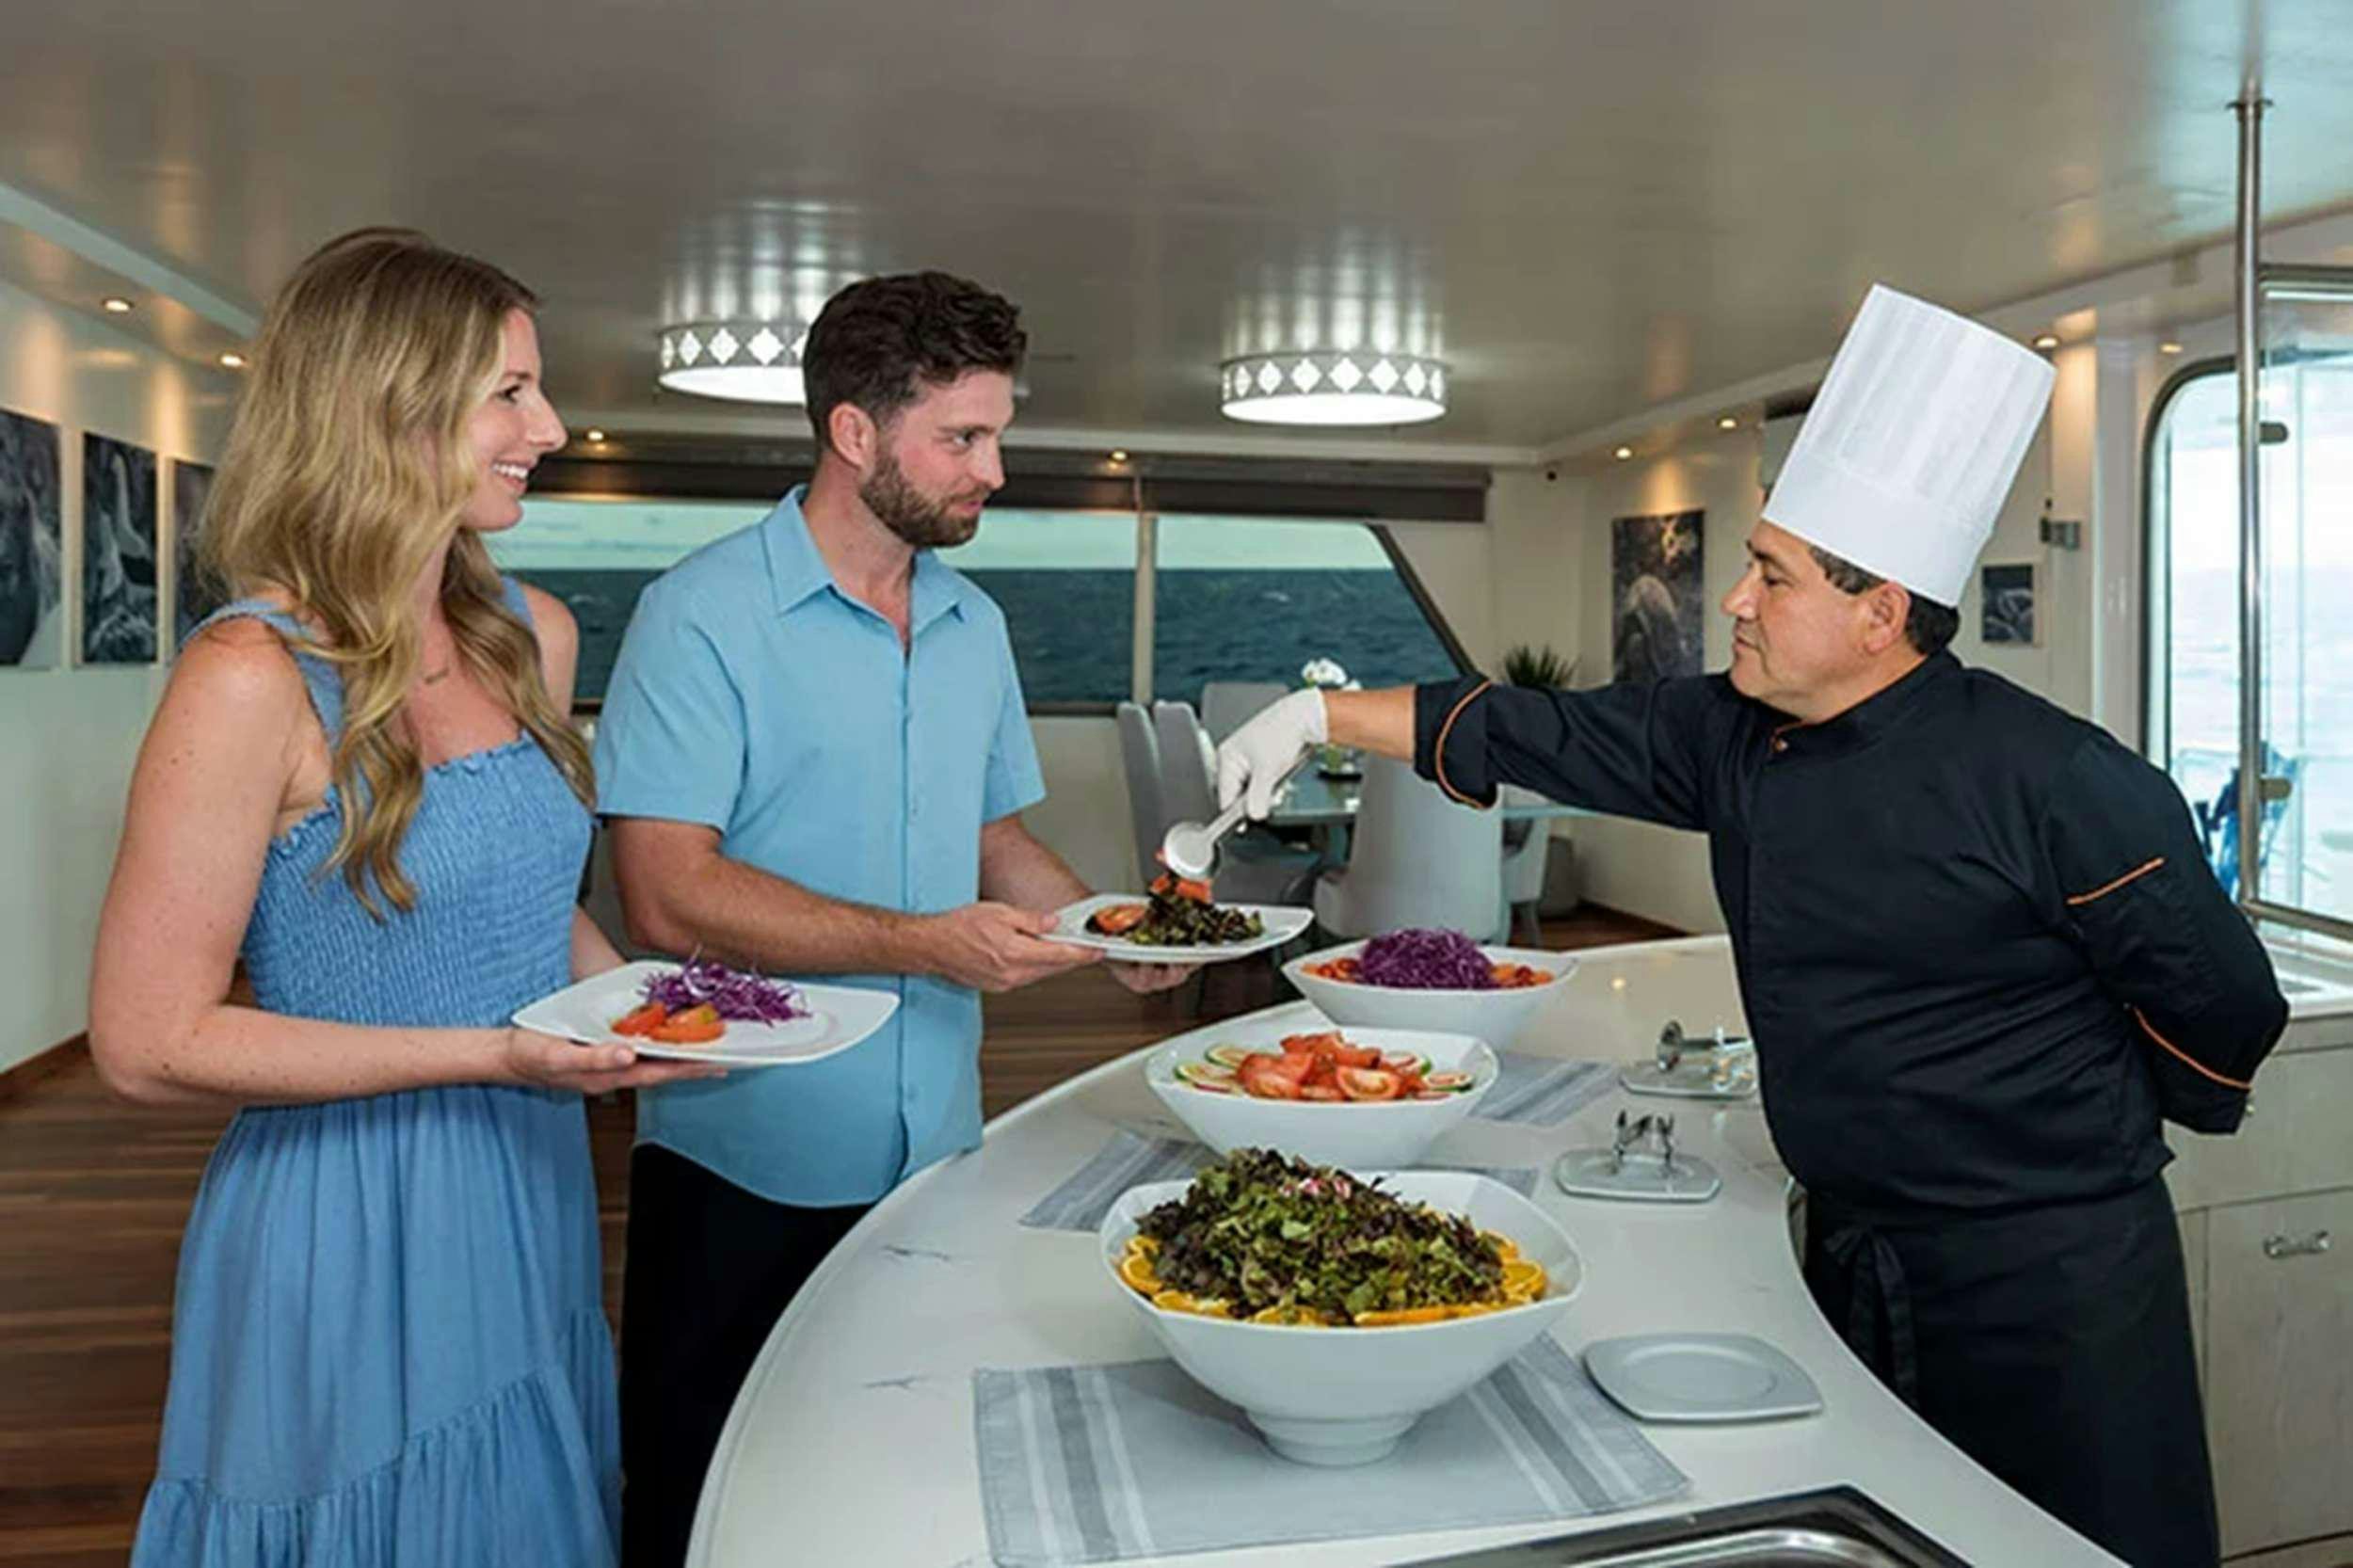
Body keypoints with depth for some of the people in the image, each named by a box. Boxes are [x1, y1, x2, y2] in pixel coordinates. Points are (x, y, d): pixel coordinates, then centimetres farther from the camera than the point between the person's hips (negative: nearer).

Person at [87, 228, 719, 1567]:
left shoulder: (532, 634, 3)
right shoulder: (256, 678, -18)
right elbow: (149, 1043, -18)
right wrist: (490, 1055, -23)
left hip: (535, 1202, 7)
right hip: (348, 1239, -6)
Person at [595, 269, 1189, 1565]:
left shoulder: (977, 626, 9)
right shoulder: (703, 617, -13)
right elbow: (667, 894, -19)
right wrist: (922, 944, -25)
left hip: (936, 1154, 6)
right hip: (746, 1168, -5)